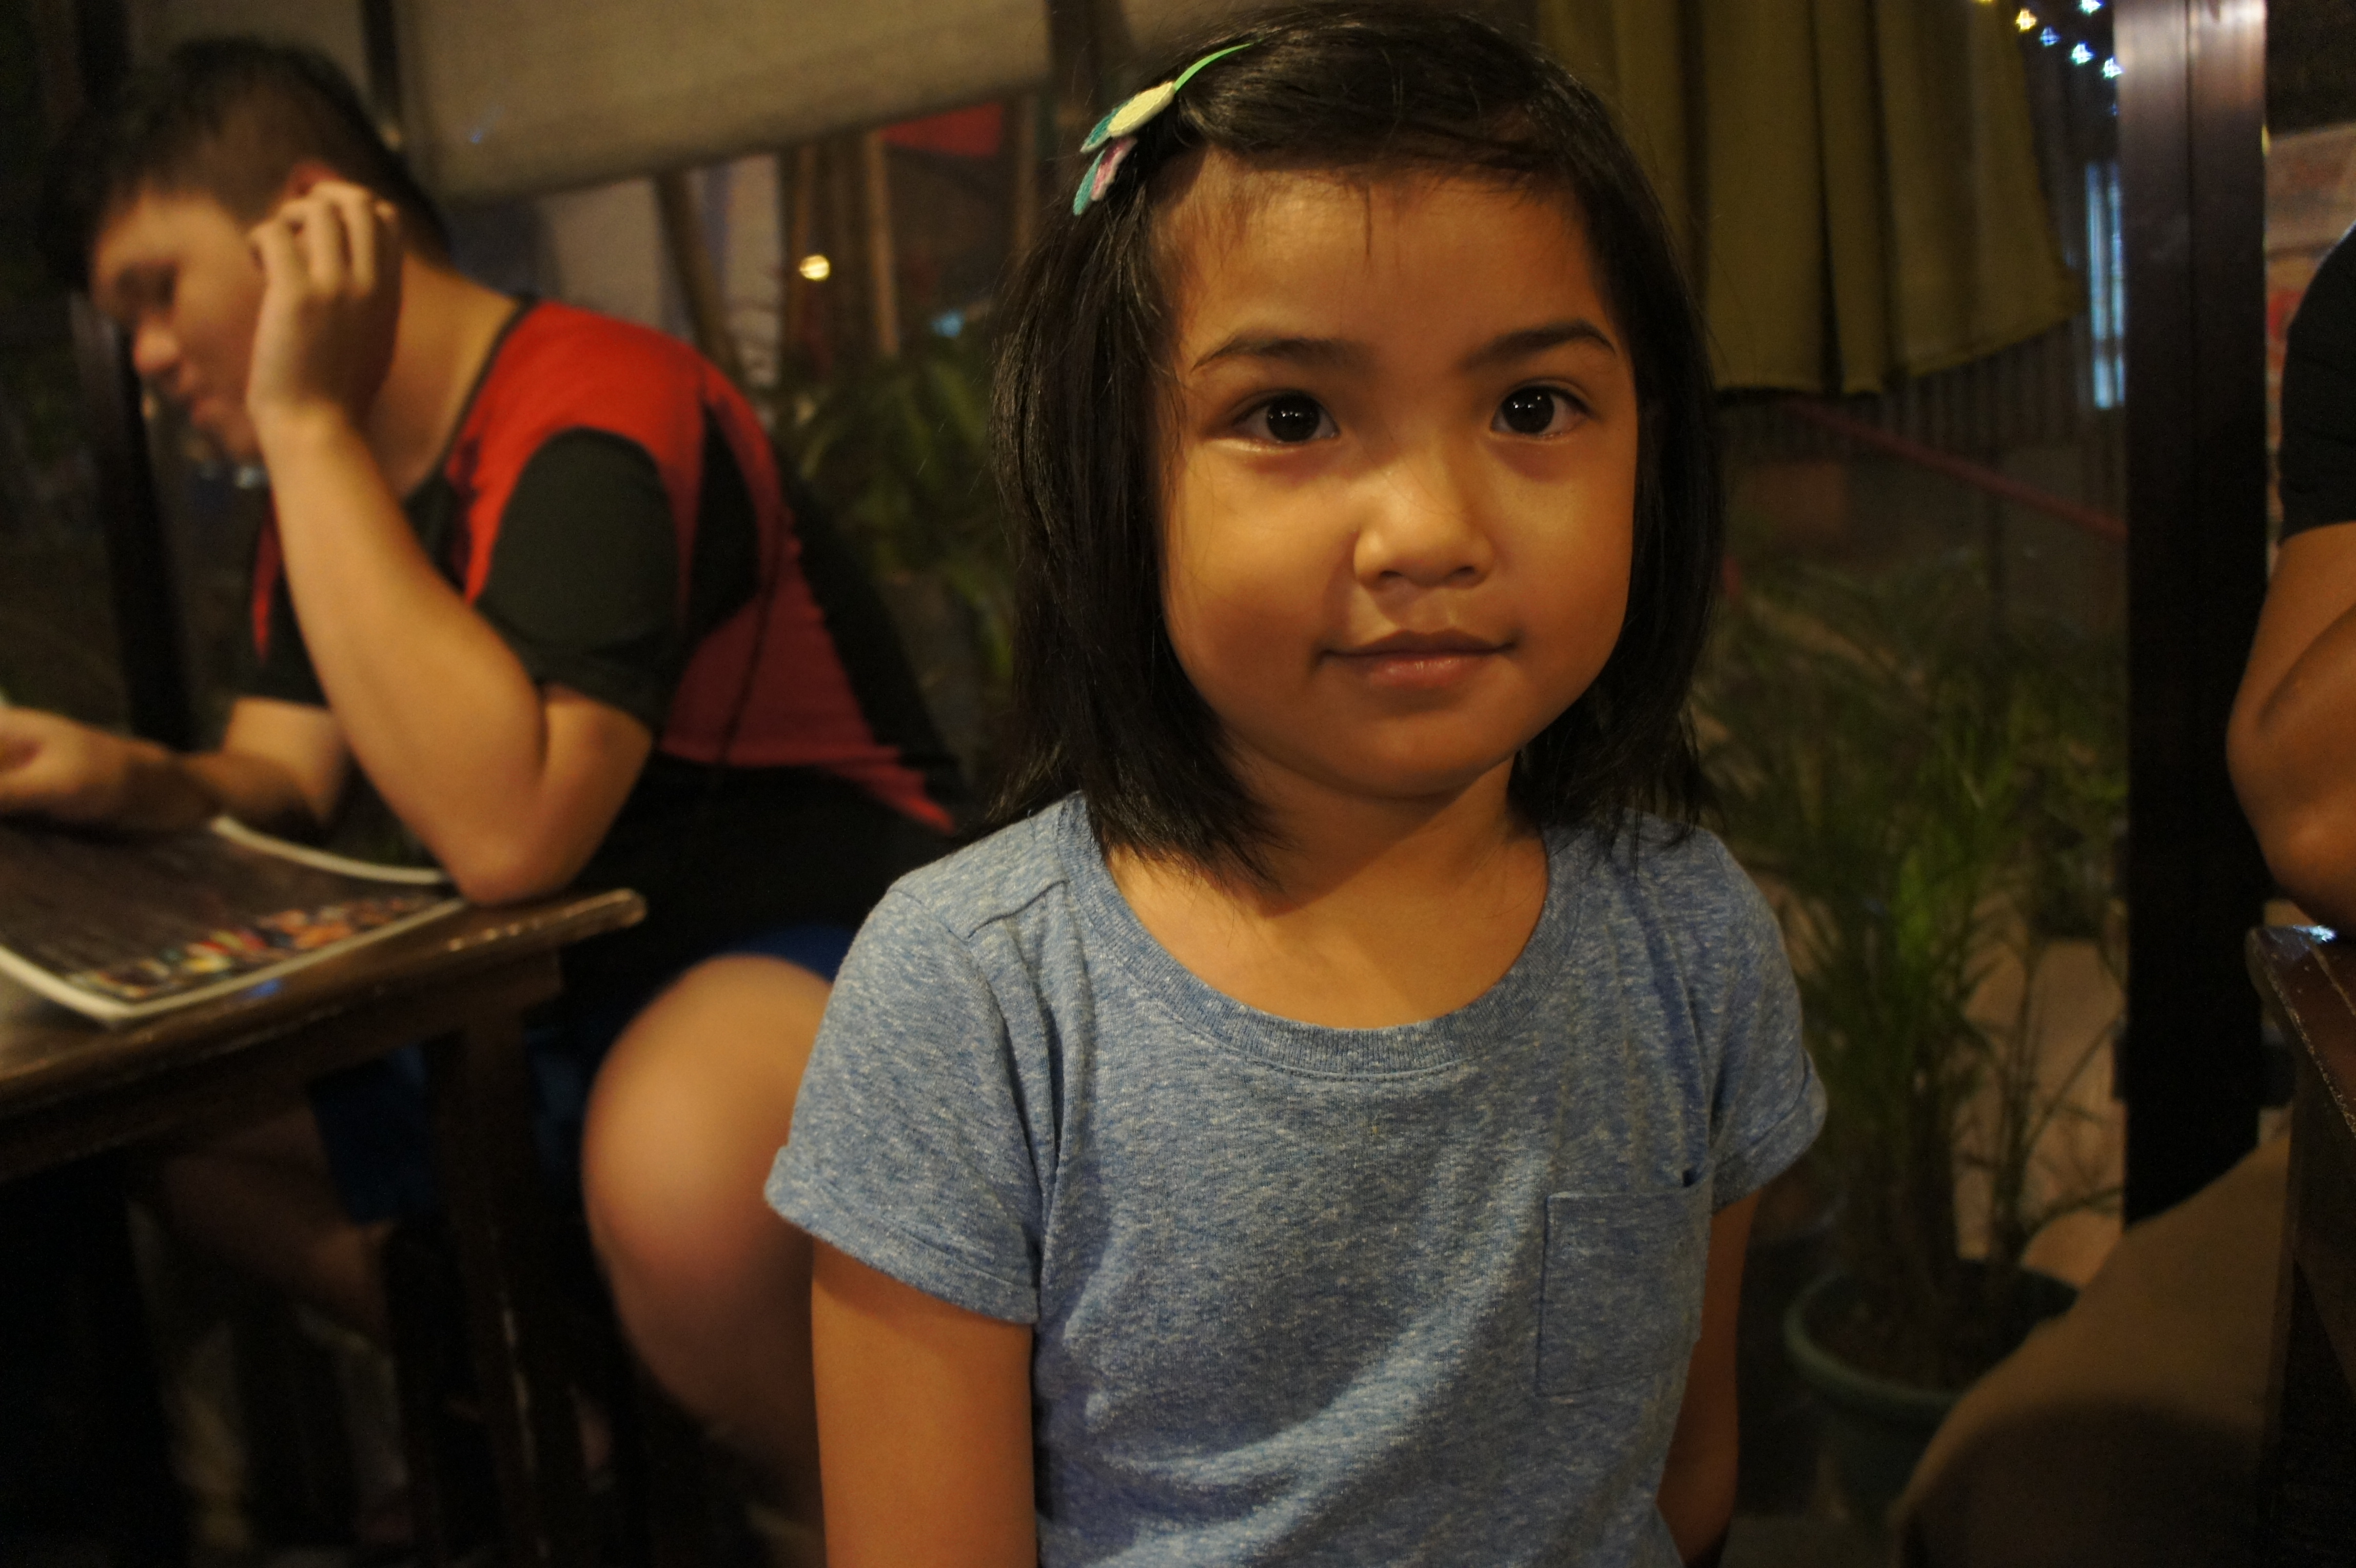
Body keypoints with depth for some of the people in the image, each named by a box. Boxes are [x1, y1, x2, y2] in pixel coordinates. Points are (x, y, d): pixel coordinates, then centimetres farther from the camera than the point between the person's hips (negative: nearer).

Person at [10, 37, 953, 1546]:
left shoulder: (594, 418, -21)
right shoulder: (341, 479, 10)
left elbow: (506, 827, -35)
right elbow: (288, 777, 12)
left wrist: (310, 420, -27)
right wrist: (133, 783, -12)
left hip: (806, 929, -9)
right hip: (539, 972, 9)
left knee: (681, 1166, -40)